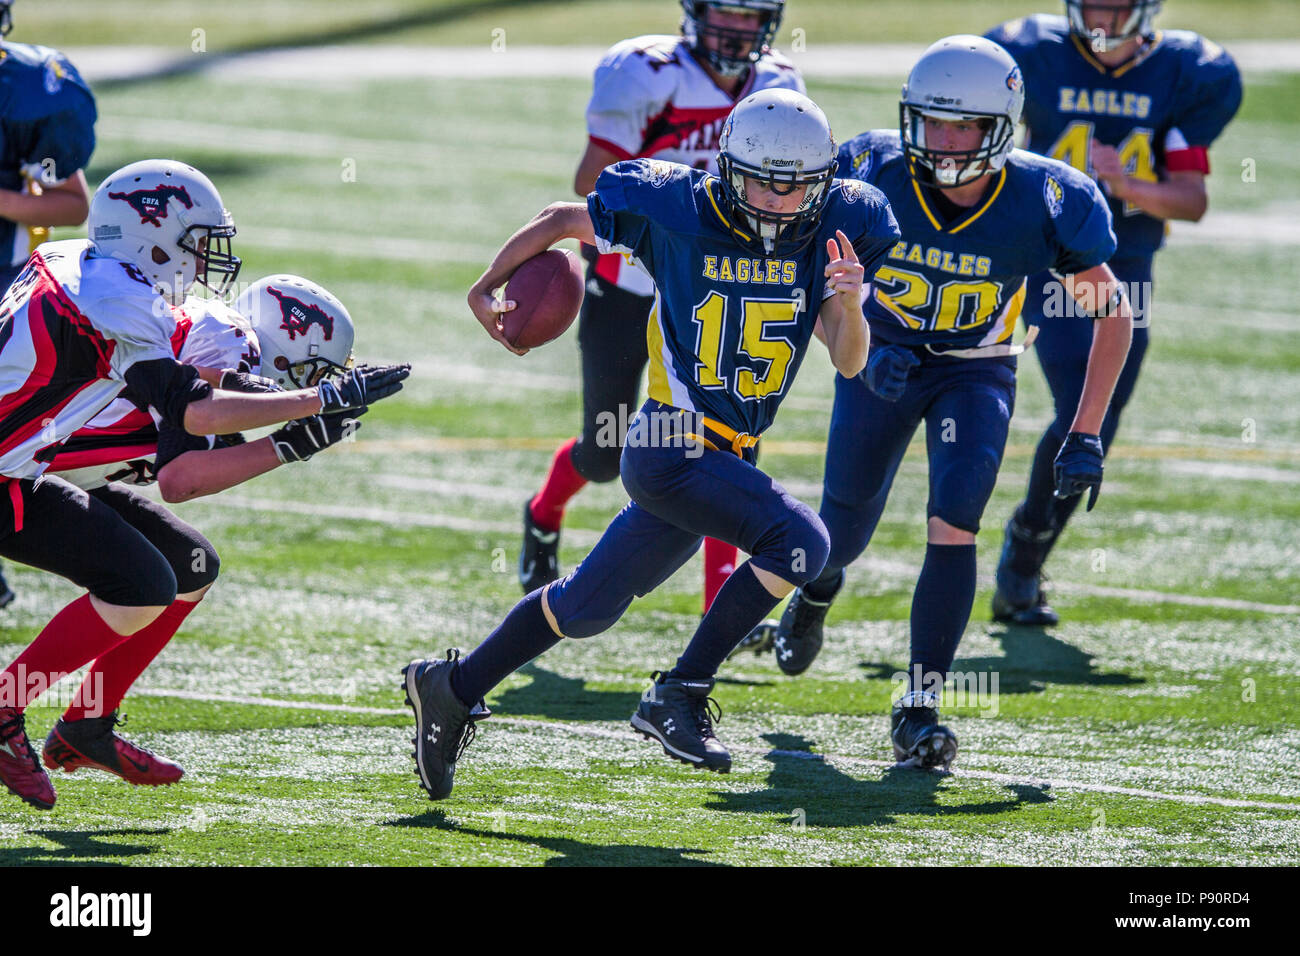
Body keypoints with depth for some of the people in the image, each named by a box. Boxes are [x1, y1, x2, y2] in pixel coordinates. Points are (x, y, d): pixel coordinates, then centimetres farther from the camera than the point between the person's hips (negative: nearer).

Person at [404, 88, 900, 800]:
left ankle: (454, 688, 33)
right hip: (674, 442, -6)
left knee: (587, 608, 16)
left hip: (724, 455, 6)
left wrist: (849, 301, -24)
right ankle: (679, 694, -14)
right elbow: (562, 220, 4)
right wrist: (485, 290, 6)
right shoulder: (676, 209, -12)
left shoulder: (834, 229, -1)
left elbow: (849, 362, -4)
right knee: (799, 540, -23)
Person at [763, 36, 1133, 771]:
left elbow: (1112, 311, -11)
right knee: (843, 535, 11)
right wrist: (858, 352, -25)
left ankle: (920, 707, -11)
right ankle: (818, 589, 50)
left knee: (953, 525, -20)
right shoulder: (873, 176, -25)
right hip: (884, 358, 1)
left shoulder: (1044, 204, -25)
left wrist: (1086, 435, -14)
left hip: (976, 371, -1)